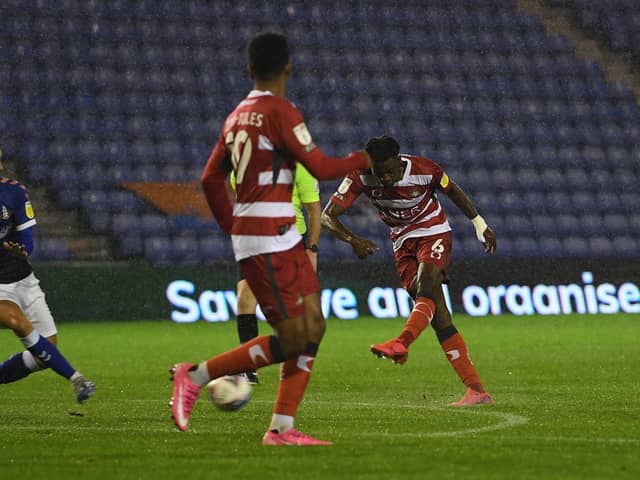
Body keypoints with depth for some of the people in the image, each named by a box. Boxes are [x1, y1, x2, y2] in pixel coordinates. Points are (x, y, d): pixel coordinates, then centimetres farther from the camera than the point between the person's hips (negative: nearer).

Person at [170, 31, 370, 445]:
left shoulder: (238, 116, 14)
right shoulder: (280, 112, -12)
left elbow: (211, 179, 16)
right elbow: (320, 168, -12)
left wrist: (234, 227, 24)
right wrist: (359, 161, 6)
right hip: (270, 241, -9)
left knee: (313, 328, 7)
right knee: (293, 338, -8)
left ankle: (282, 429, 6)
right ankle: (196, 376, -4)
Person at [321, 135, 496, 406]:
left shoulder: (424, 170, -19)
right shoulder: (360, 178, -17)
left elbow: (452, 191, 2)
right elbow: (328, 216, -19)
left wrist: (479, 223, 10)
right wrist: (352, 240, -37)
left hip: (434, 234, -2)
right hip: (403, 244, 2)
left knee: (426, 288, -32)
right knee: (437, 314, -7)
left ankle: (402, 343, -58)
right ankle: (476, 390, -8)